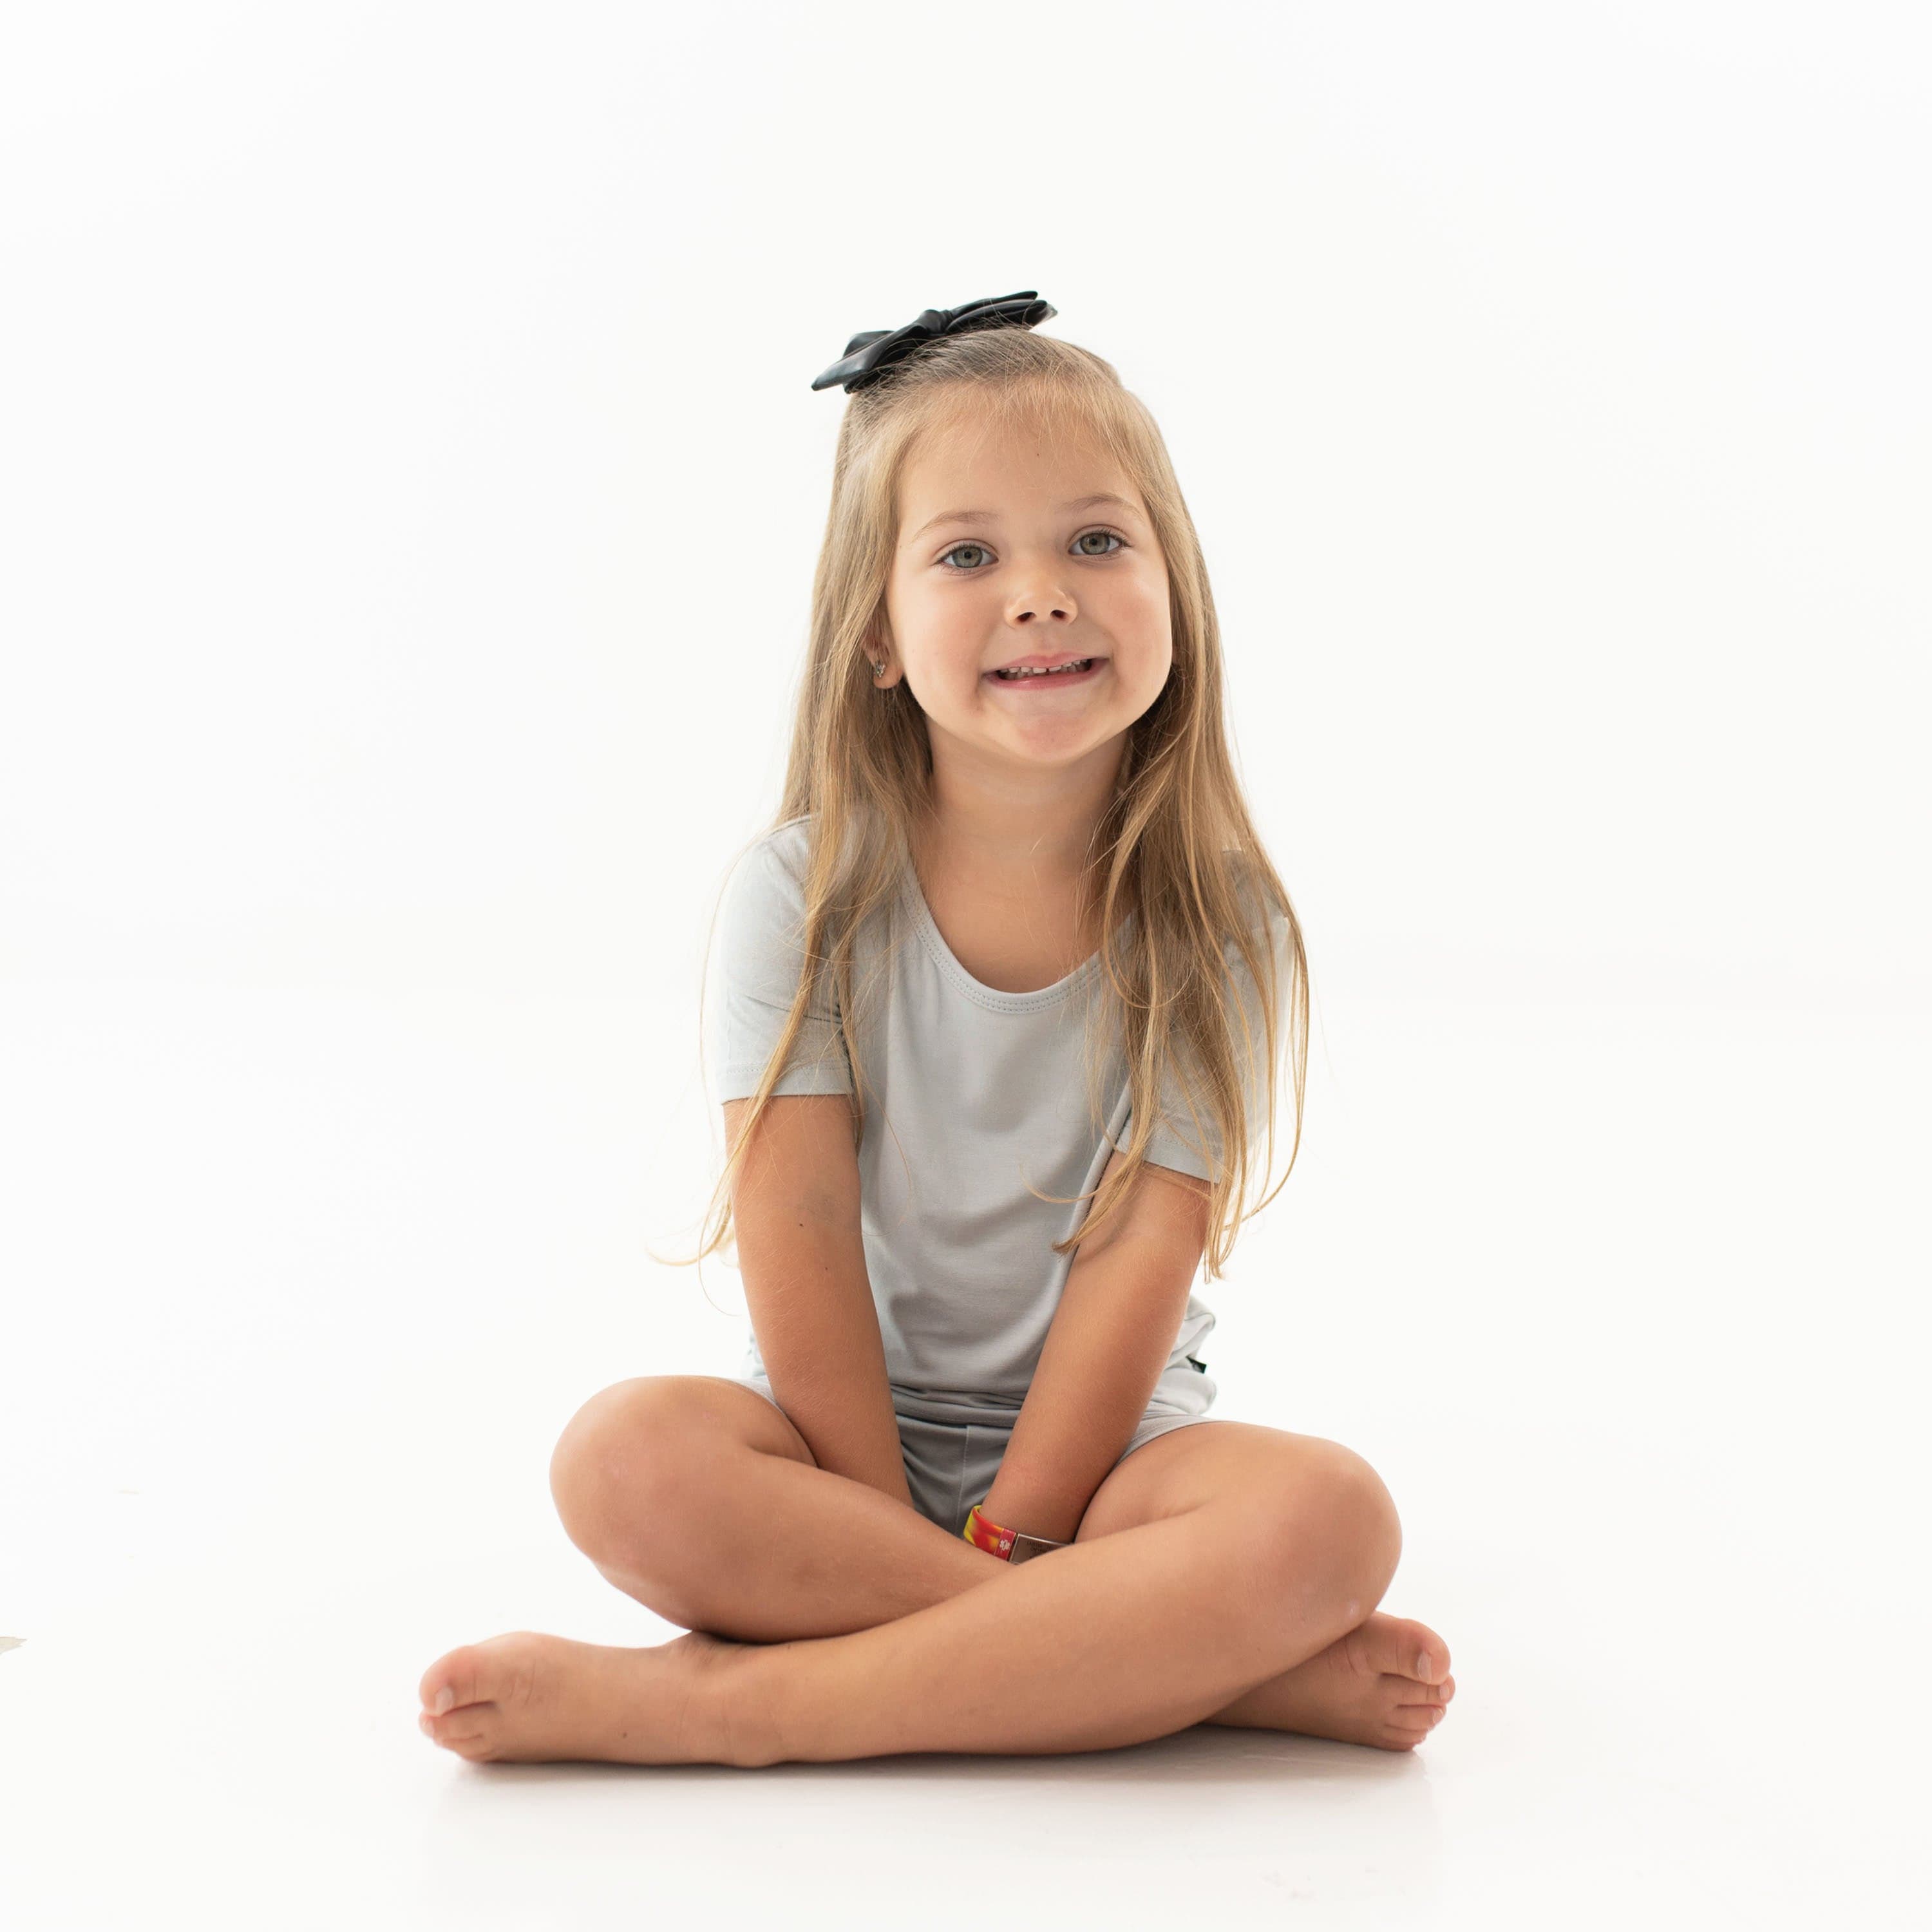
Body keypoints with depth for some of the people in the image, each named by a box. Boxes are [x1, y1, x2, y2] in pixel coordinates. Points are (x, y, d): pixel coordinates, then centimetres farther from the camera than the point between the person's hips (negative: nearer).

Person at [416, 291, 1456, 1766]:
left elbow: (1140, 1259, -12)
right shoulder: (803, 897, -7)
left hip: (1106, 1441, 0)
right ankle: (1225, 1662, -27)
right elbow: (799, 1239, -12)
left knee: (1330, 1518, -30)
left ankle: (733, 1699, -27)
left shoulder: (1215, 924, -7)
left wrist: (1000, 1543, -18)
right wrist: (905, 1534, -18)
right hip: (850, 1441, 1)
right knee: (627, 1459, -31)